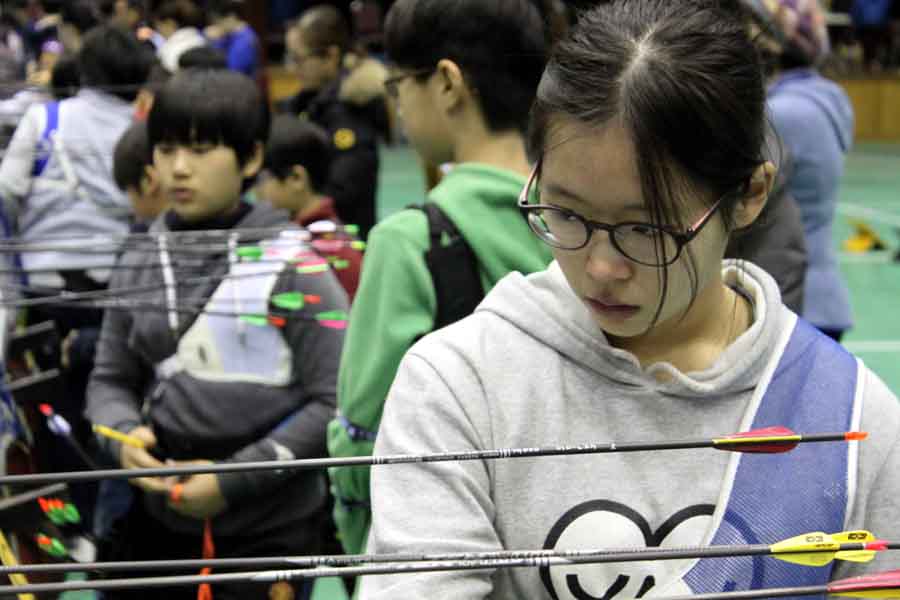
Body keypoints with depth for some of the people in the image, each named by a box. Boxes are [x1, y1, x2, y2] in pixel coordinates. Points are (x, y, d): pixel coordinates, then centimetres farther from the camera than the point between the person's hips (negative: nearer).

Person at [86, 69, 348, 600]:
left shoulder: (290, 265, -9)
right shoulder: (142, 263, 4)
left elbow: (334, 401, -9)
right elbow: (111, 379, 12)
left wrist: (234, 480, -14)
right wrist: (123, 438, -9)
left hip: (269, 531, -4)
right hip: (158, 519, 4)